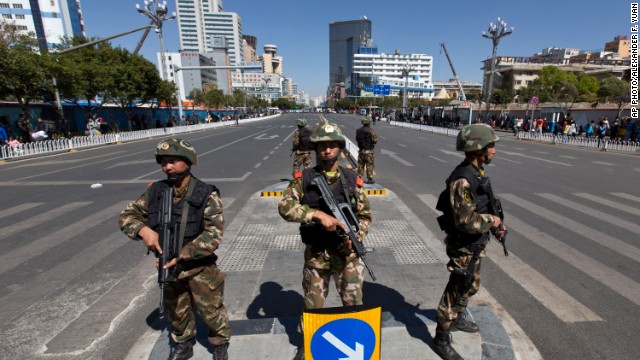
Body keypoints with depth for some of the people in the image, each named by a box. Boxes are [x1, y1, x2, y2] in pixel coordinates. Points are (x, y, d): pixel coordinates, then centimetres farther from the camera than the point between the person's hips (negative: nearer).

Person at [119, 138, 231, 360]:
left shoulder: (206, 195, -19)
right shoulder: (156, 191, -5)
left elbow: (213, 235, -23)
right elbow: (127, 216, 2)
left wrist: (181, 256, -26)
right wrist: (143, 230, -19)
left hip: (200, 268, -4)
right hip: (169, 266, 5)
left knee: (211, 311, 11)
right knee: (176, 312, 24)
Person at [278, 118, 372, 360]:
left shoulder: (352, 179, -3)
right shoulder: (303, 178, -7)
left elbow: (365, 216, 3)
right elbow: (285, 206, -19)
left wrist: (356, 236, -16)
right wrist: (319, 215, -30)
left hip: (347, 253, 1)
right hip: (315, 255, 0)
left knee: (354, 303, 12)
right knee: (313, 304, 18)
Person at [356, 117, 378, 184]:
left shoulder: (358, 131, 2)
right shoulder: (370, 131, -15)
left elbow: (357, 139, 9)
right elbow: (375, 140, -13)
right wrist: (375, 136, 7)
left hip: (361, 150, 5)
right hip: (368, 151, -5)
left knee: (360, 165, 14)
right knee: (369, 165, 3)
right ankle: (370, 179, 6)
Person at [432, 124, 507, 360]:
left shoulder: (478, 172, 4)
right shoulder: (462, 180, -29)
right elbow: (466, 220, -33)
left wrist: (495, 225, 7)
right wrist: (491, 221, -18)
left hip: (477, 244, 10)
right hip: (463, 247, -10)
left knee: (471, 287, 26)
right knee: (456, 291, 4)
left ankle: (457, 318, 49)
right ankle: (441, 340, 21)